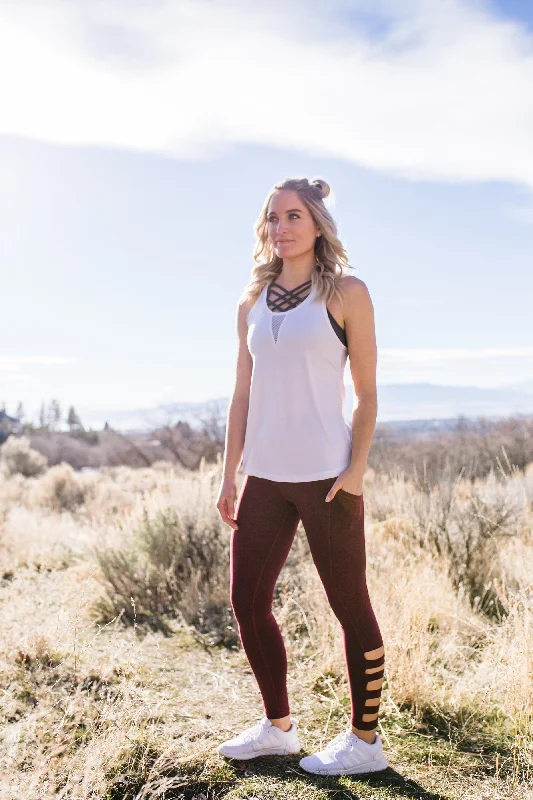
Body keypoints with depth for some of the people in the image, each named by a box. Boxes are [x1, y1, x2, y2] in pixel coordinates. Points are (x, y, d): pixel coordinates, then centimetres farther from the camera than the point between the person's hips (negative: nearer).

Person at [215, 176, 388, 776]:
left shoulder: (346, 293, -1)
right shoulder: (252, 304, 12)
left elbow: (367, 393, -2)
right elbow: (243, 394, 13)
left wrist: (356, 469, -12)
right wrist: (230, 474, 9)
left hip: (326, 477, -5)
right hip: (265, 477, 6)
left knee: (350, 608, 4)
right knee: (247, 600, 10)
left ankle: (365, 741, 21)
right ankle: (277, 727, 28)